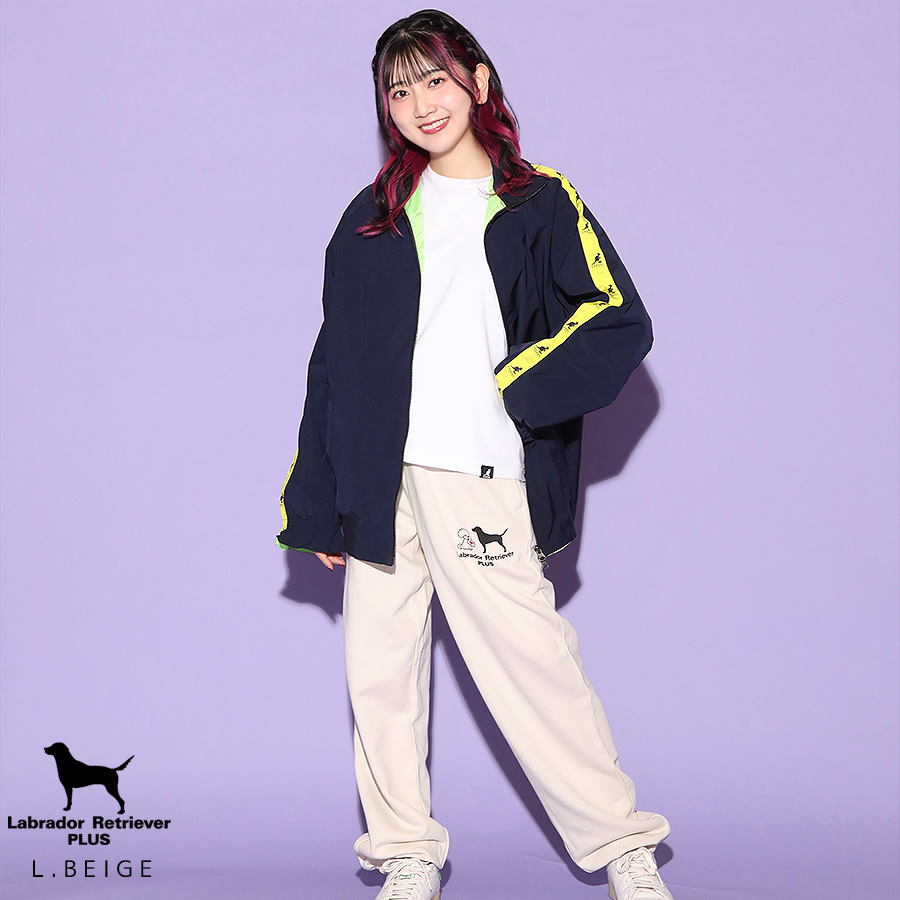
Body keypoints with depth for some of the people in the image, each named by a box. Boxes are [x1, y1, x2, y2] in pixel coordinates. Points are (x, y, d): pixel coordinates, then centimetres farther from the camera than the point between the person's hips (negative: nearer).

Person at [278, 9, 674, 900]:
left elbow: (621, 322, -2)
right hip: (378, 477, 4)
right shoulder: (373, 214, 15)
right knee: (379, 669, 4)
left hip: (479, 478, -4)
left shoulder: (540, 205, 6)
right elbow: (335, 362, 14)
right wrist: (319, 506, 10)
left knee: (532, 661, -6)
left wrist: (518, 387, -9)